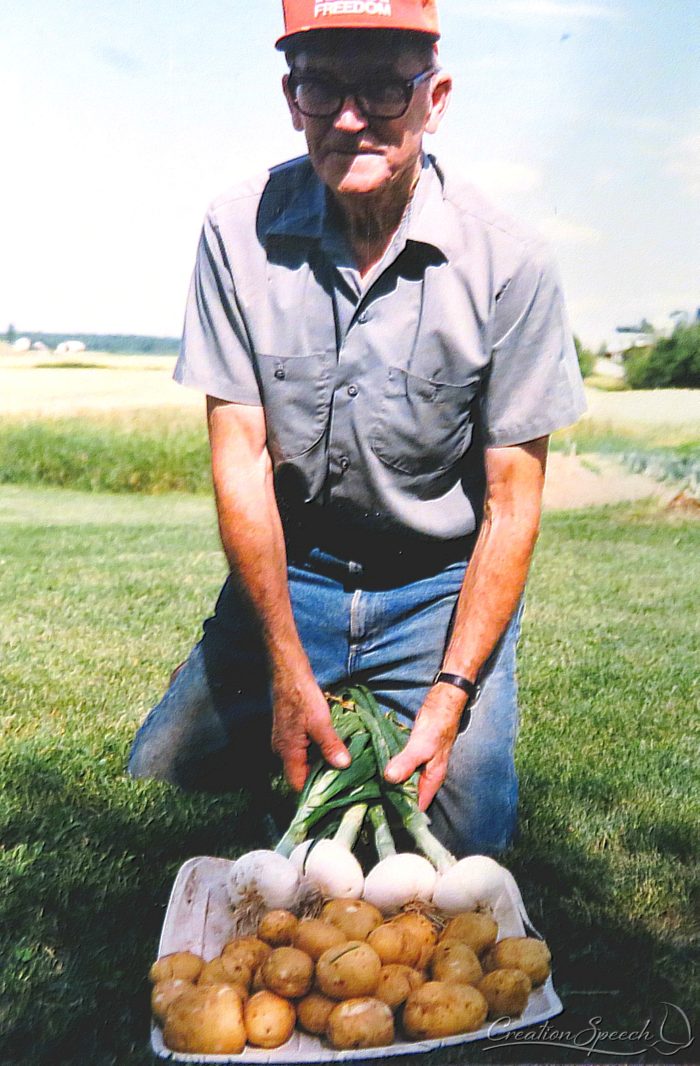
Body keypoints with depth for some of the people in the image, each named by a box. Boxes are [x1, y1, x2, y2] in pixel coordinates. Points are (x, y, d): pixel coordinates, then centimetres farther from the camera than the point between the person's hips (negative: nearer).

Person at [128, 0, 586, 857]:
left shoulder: (507, 263, -16)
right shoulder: (239, 233, -11)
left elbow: (513, 503, -12)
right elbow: (240, 457, -11)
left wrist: (451, 693, -19)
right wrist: (288, 670, -17)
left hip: (443, 583, -1)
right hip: (288, 567, 2)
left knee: (466, 835, -12)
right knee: (159, 774, -7)